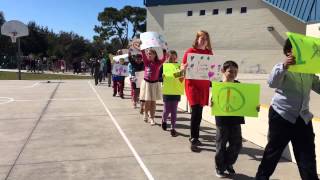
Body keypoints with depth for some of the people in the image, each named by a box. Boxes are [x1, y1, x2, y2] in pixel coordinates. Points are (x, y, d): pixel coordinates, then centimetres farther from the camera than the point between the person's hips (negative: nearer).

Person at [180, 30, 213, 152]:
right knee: (196, 111, -12)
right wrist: (184, 67, -24)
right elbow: (182, 67, -1)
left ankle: (194, 137, 24)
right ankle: (194, 140, -6)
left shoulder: (209, 53, 9)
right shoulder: (190, 51, -3)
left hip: (204, 85, 4)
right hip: (192, 84, -4)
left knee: (199, 111, 10)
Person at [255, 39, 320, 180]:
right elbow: (272, 83, -23)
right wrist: (284, 66, -37)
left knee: (308, 156, 6)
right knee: (273, 151, 7)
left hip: (303, 118, 5)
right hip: (282, 116, -5)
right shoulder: (282, 67, -5)